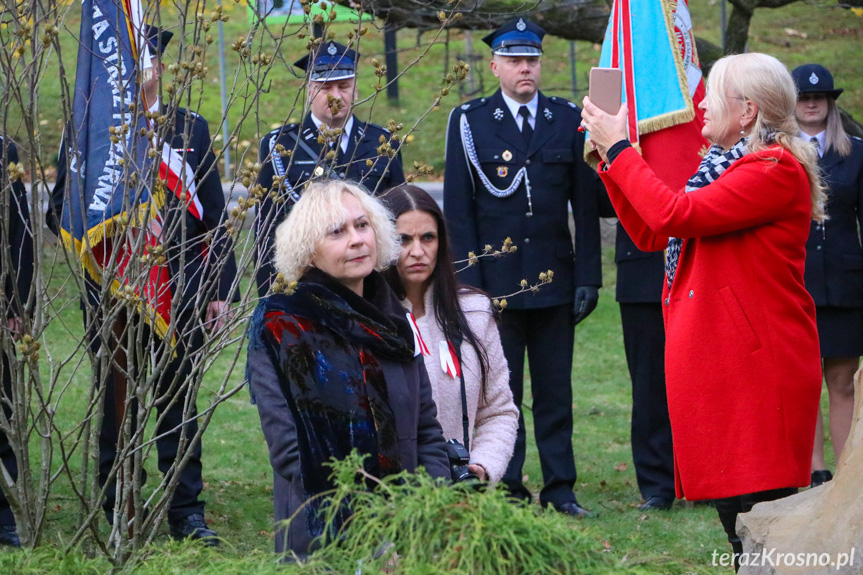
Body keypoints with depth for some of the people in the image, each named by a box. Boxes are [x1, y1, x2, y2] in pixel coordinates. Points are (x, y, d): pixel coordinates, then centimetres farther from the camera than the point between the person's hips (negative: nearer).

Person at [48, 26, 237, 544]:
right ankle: (119, 515, 13)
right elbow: (60, 211, 7)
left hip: (181, 291, 1)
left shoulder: (191, 129, 10)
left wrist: (221, 288, 4)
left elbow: (215, 217, 10)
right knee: (116, 404, 5)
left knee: (179, 402, 5)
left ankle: (187, 512, 12)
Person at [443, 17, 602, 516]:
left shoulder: (568, 119, 7)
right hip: (493, 282, -1)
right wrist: (468, 283, -7)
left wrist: (588, 277, 1)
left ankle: (560, 488, 11)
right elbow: (458, 210, 0)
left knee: (556, 389, 5)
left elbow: (586, 205, 7)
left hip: (554, 279, 2)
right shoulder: (469, 122, 2)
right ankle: (506, 489, 8)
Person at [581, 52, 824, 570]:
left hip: (758, 366, -10)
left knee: (756, 504, -10)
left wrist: (619, 149, -10)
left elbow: (674, 215, -20)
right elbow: (650, 234, 20)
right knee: (732, 501, 11)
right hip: (720, 362, 10)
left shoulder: (777, 169, -13)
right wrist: (610, 159, 15)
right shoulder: (728, 167, 20)